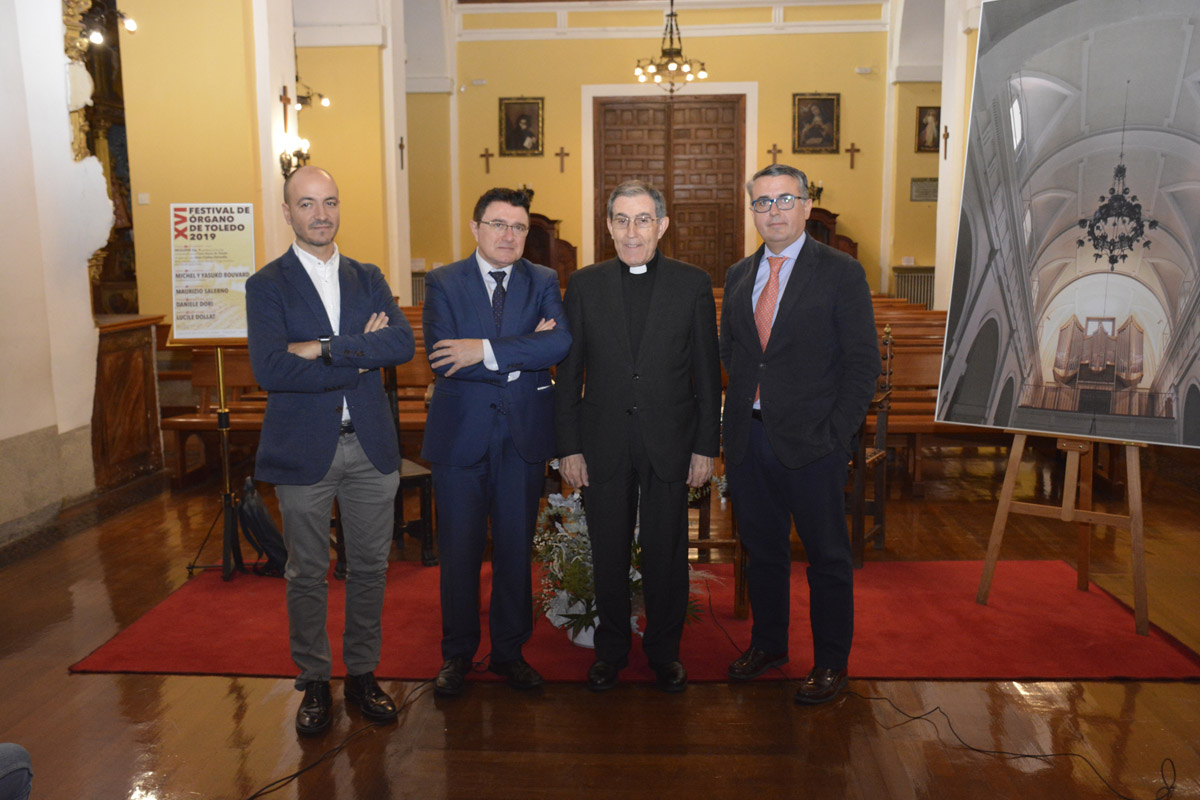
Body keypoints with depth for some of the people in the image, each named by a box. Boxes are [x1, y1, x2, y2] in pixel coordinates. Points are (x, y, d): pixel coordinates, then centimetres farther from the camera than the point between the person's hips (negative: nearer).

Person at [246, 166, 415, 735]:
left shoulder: (367, 279, 9)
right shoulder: (267, 286, -2)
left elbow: (403, 343, -8)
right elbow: (270, 369, -17)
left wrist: (324, 348, -18)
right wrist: (360, 357, -15)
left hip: (370, 446, 3)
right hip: (304, 449, -3)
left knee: (370, 566, 11)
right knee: (307, 573, 9)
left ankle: (361, 674, 29)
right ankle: (314, 682, 27)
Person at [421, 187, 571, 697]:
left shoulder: (544, 283, 5)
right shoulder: (443, 282, 0)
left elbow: (560, 343, -15)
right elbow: (443, 359, -15)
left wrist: (487, 350, -21)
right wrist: (523, 355, -15)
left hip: (523, 436, 2)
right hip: (460, 436, -1)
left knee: (516, 549, 11)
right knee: (459, 551, 8)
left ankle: (509, 651, 28)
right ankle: (457, 655, 26)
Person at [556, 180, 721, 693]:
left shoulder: (693, 284, 1)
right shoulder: (584, 284, 3)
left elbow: (707, 372, 1)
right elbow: (569, 372, 3)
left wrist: (706, 446, -2)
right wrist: (569, 447, -1)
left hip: (669, 441, -1)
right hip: (603, 443, 1)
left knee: (666, 553, 9)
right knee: (608, 552, 11)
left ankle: (664, 651, 29)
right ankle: (610, 649, 30)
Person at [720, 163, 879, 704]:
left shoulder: (841, 273, -5)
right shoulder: (737, 277, 11)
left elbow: (863, 364, -7)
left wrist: (836, 434, -13)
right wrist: (743, 407, 1)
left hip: (812, 441, -4)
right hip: (749, 438, 5)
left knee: (827, 556, 7)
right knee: (761, 549, 17)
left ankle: (831, 664, 23)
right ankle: (768, 644, 35)